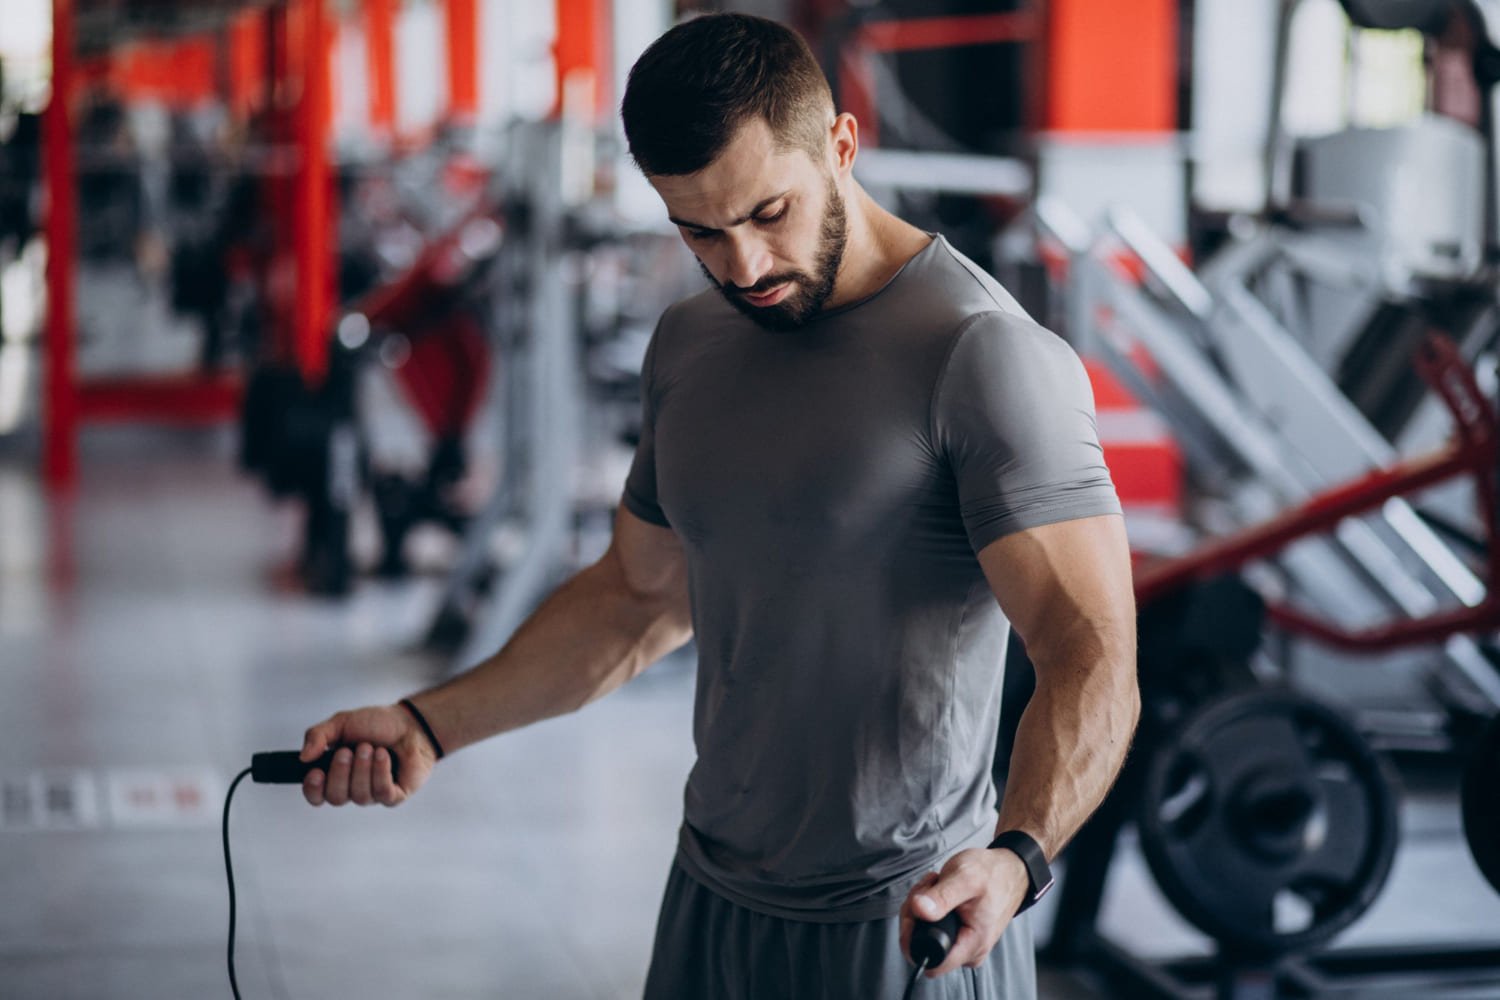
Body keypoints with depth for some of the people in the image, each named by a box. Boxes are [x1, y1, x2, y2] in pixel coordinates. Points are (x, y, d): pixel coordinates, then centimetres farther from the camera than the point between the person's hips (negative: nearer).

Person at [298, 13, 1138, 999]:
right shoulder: (688, 345, 7)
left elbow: (1093, 656, -23)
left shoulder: (987, 354, -17)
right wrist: (429, 725, 9)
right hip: (710, 913, 7)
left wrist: (1015, 856, -40)